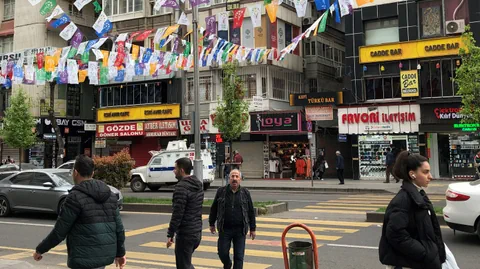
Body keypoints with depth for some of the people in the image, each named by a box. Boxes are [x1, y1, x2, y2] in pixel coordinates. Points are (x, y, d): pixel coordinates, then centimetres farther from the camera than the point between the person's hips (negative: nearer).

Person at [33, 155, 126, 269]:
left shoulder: (75, 197, -13)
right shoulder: (110, 194, 7)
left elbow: (59, 232, -10)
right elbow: (118, 227, 9)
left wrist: (40, 250, 4)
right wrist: (120, 253, 20)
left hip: (85, 258, -7)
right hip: (105, 255, 7)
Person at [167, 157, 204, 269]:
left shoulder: (181, 187, -18)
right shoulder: (198, 185, 10)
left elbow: (177, 213, -21)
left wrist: (170, 234, -16)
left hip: (185, 234, -9)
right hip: (197, 232, 9)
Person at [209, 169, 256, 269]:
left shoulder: (245, 193, 2)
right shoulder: (221, 191, 1)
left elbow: (251, 212, 6)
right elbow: (214, 209, 9)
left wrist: (252, 229, 5)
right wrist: (212, 224, 10)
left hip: (240, 230, 0)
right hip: (224, 229, 0)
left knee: (239, 256, 2)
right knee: (223, 253, 6)